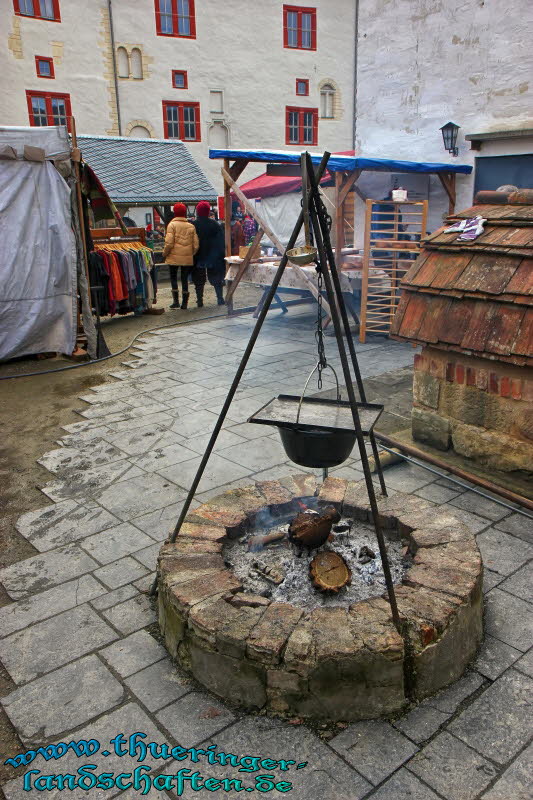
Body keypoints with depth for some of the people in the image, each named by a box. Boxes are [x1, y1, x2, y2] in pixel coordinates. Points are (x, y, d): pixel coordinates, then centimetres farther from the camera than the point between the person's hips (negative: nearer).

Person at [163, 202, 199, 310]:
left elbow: (169, 243, -13)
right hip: (188, 258, 3)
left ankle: (176, 301, 1)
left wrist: (164, 253, 1)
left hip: (174, 257, -3)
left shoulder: (172, 225, -7)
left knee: (173, 277, 9)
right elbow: (196, 245, 3)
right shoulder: (191, 226, 5)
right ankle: (184, 303, 10)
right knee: (185, 279, 10)